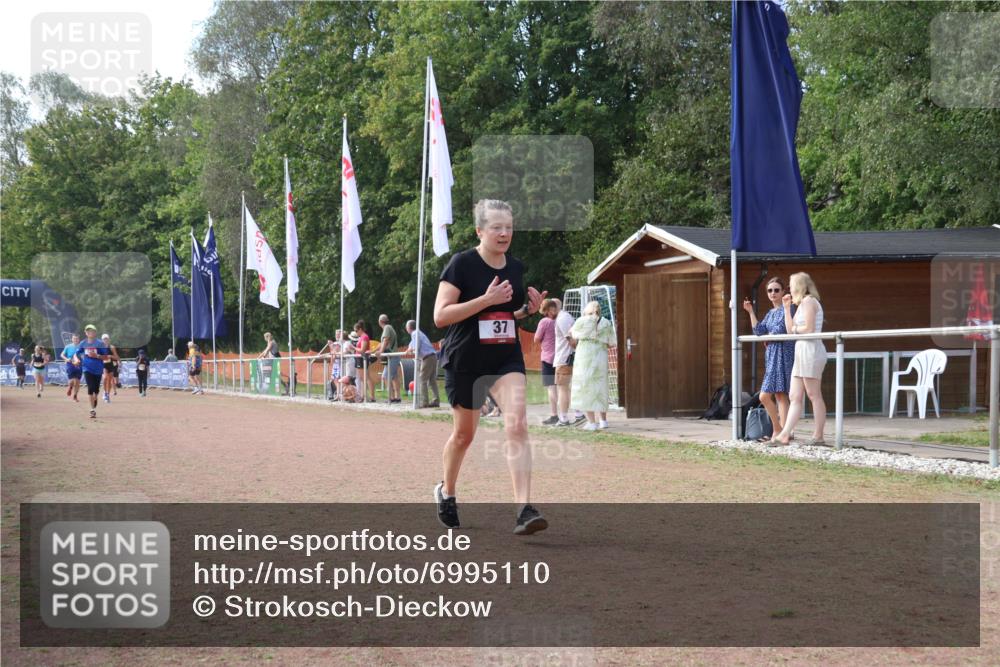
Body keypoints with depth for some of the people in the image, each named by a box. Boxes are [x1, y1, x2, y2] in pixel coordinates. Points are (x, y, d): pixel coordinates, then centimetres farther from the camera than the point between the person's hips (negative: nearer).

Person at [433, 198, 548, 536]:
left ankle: (525, 510, -22)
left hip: (507, 358, 3)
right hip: (465, 360, -3)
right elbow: (440, 316, -17)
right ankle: (446, 492, 40)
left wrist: (528, 309, -2)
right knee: (464, 433, 12)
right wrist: (487, 299, -25)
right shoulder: (461, 264, -12)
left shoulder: (516, 267, 5)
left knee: (517, 425, -17)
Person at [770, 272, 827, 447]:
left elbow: (809, 329, -17)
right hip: (802, 352, 10)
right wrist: (787, 308, 17)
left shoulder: (809, 301, -8)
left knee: (814, 395, -6)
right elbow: (790, 330, 18)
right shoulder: (802, 304, 21)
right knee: (795, 397, 5)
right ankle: (785, 435, 3)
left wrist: (795, 329, 1)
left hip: (811, 350, -10)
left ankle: (818, 436, -3)